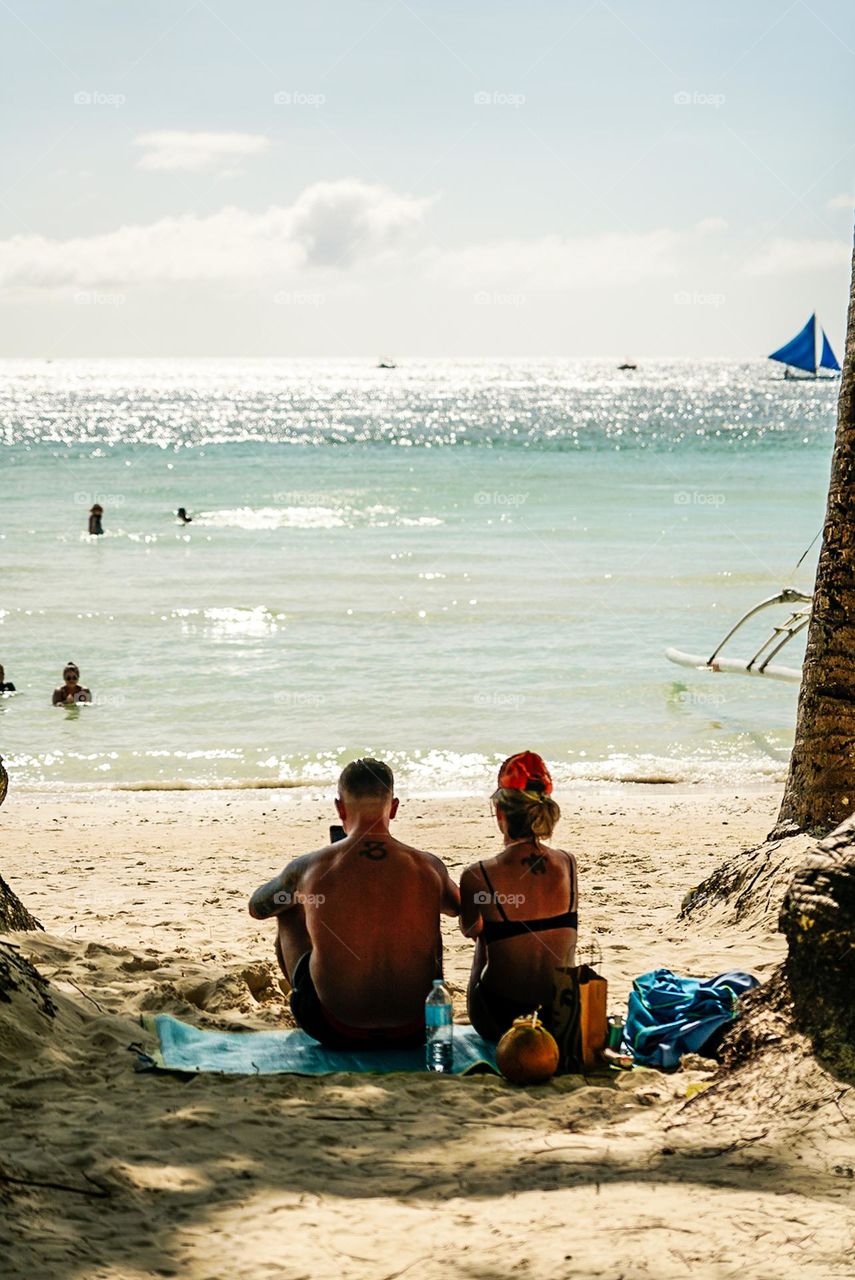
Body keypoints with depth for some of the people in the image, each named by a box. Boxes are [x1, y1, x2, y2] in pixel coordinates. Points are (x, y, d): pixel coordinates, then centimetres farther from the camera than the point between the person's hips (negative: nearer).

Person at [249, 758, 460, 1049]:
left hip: (337, 1032, -1)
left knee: (289, 911, 23)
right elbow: (456, 906, 21)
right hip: (415, 1031, 2)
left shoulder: (308, 868, -9)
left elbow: (256, 907, 14)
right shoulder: (428, 867, -5)